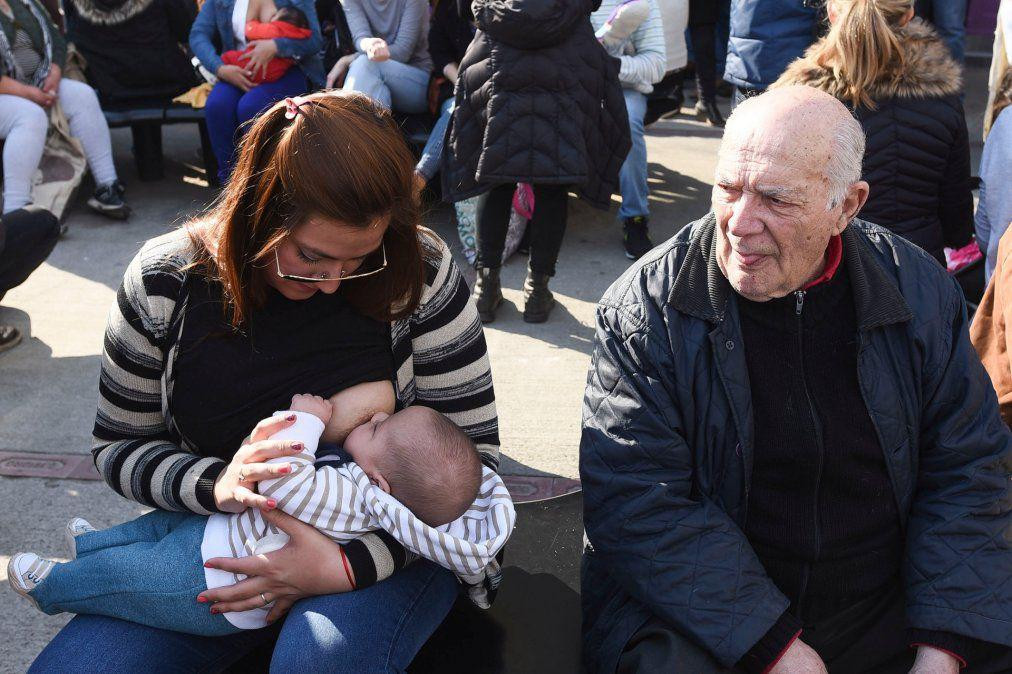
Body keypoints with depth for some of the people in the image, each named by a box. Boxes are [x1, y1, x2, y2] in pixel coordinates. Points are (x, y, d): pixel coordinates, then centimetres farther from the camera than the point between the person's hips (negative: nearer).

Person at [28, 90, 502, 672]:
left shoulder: (420, 274, -14)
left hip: (385, 543, -2)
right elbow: (120, 447, 1)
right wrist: (216, 486, -22)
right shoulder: (165, 280, -8)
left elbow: (476, 453, -11)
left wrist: (350, 565, -24)